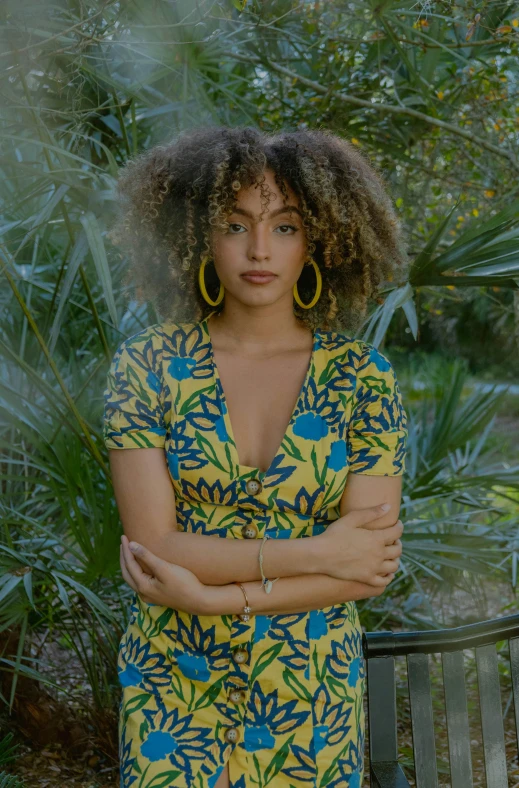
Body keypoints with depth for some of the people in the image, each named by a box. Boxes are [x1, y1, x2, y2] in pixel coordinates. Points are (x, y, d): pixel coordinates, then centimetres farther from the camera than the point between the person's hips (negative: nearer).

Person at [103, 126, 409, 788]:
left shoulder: (361, 376, -8)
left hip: (313, 690, 1)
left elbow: (371, 570, -13)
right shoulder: (147, 364, -9)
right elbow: (153, 546, -15)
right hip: (173, 685, 0)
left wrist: (209, 594, -19)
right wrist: (314, 553, -18)